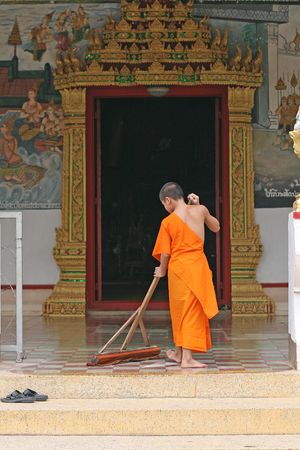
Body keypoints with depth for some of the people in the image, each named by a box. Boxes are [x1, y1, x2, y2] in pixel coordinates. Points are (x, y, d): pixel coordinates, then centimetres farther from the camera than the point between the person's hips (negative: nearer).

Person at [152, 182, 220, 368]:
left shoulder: (168, 222, -6)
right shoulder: (200, 210, 0)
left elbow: (165, 253, -2)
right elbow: (216, 227, 19)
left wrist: (162, 270, 16)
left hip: (178, 267, -1)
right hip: (197, 266, 1)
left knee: (181, 310, 12)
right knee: (192, 311, 4)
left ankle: (180, 352, 26)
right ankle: (185, 356, 2)